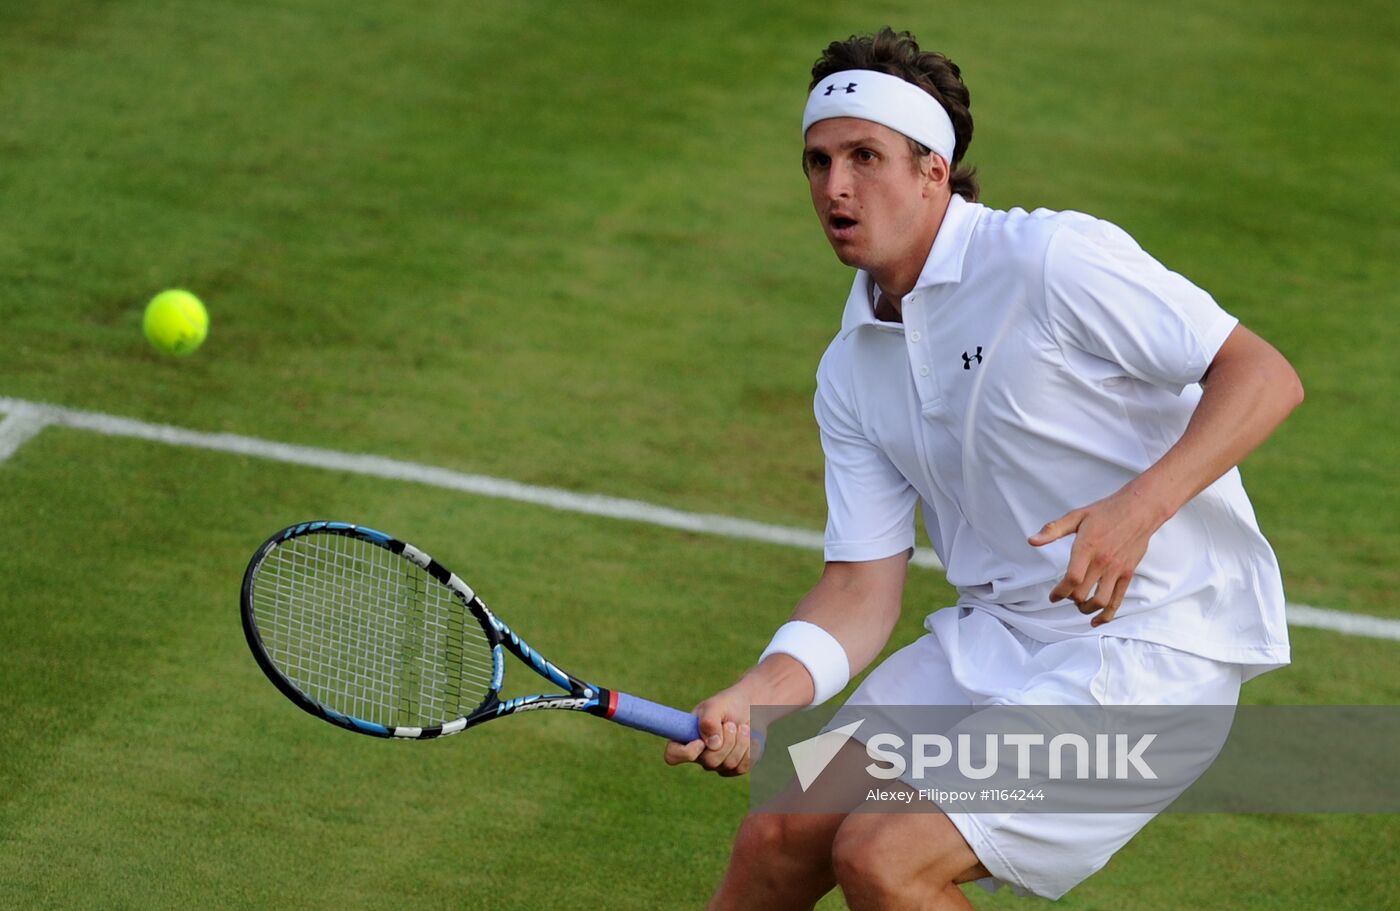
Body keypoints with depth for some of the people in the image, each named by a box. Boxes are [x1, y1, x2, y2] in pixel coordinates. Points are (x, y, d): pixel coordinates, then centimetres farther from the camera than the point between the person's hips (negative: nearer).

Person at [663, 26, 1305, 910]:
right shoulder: (851, 371, 8)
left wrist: (1140, 508, -31)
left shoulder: (1051, 258, -14)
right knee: (780, 838, 0)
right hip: (994, 634, 7)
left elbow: (1263, 375, -16)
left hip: (1151, 642, -7)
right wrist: (756, 698, -12)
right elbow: (863, 582, 6)